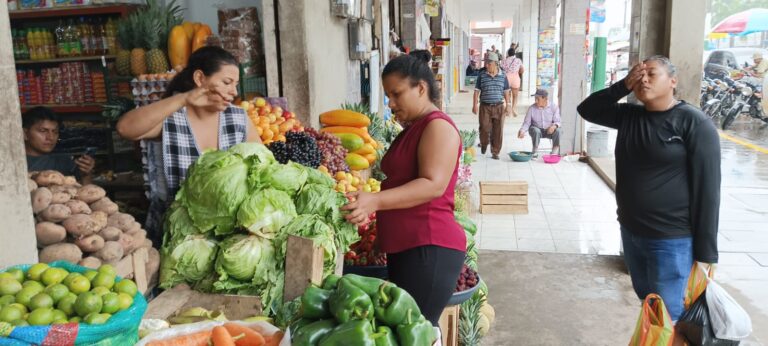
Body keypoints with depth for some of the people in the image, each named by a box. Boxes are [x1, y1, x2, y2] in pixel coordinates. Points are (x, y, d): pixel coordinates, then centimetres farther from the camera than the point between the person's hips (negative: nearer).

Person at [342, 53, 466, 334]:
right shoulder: (412, 129, 20)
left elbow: (433, 185, -24)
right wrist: (368, 202, 21)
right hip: (405, 247, 10)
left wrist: (375, 201, -32)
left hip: (430, 248, -10)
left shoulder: (438, 126, -11)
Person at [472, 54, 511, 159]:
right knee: (484, 128, -3)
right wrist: (475, 105, -2)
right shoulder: (482, 76, 2)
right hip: (485, 106, -1)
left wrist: (508, 106, 4)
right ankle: (483, 145, 27)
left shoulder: (503, 77, 5)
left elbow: (506, 92, 9)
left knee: (498, 131, 0)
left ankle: (495, 152, 11)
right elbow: (477, 91, 4)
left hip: (499, 107, 1)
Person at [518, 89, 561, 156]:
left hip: (549, 130, 1)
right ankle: (535, 150, -15)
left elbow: (557, 121, -9)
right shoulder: (532, 108, -11)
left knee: (557, 130, -30)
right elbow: (526, 123, -8)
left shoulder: (554, 107, -9)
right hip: (537, 129, -1)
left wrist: (554, 126, -32)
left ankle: (555, 149, -8)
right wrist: (522, 131, -28)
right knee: (535, 130, -34)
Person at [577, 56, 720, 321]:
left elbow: (707, 189, -14)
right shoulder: (630, 116, 6)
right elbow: (587, 110, 11)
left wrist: (706, 254, -15)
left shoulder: (694, 123, -13)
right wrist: (623, 86, -4)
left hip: (672, 240, -6)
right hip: (630, 232, 6)